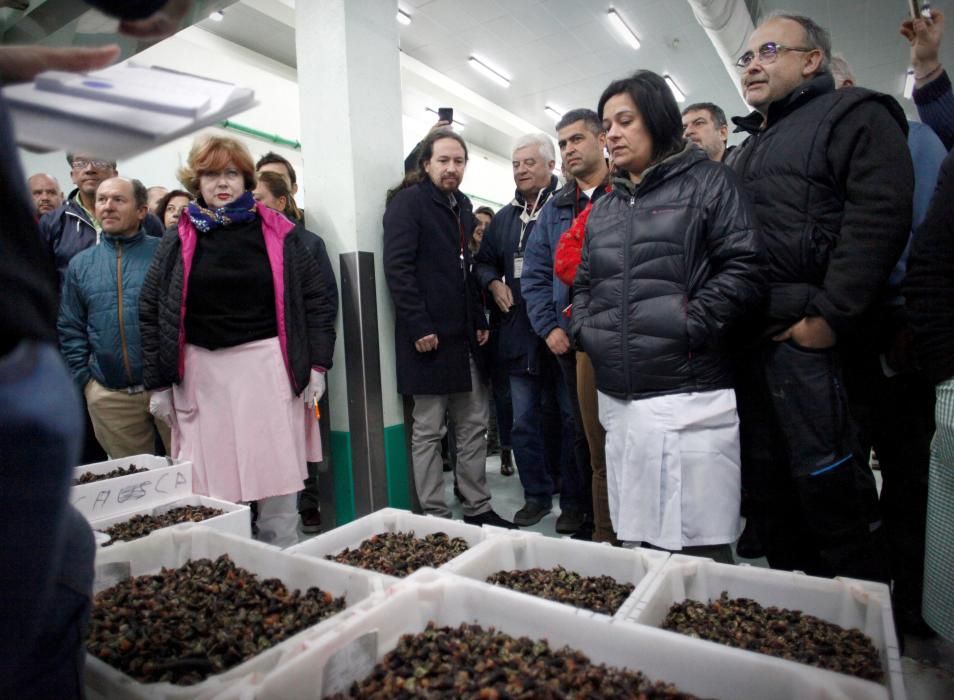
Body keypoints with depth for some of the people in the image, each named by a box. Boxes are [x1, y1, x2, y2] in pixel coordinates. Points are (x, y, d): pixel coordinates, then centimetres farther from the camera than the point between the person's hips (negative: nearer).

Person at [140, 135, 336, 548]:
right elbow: (150, 310, 9)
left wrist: (316, 364, -3)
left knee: (276, 478, 2)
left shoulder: (279, 234, 5)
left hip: (268, 365, -1)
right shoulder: (179, 241, 9)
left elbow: (316, 298, 3)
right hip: (201, 372, 2)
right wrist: (158, 383, 4)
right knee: (211, 483, 5)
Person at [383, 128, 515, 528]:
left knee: (474, 427, 12)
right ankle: (435, 517, 15)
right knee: (428, 431, 3)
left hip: (465, 337, 8)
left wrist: (480, 321, 11)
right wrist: (419, 327, -20)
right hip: (429, 337, -7)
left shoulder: (462, 205, 18)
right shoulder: (408, 202, -5)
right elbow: (397, 267, -15)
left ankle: (478, 509, 24)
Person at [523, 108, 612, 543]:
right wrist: (549, 327, 3)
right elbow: (535, 275, 15)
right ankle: (602, 528, 23)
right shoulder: (554, 209, 18)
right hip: (575, 343, 4)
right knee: (591, 438, 10)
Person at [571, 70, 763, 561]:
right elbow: (583, 283, 23)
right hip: (618, 400, 6)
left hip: (688, 396, -6)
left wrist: (689, 326, -15)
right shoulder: (603, 209, 21)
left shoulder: (705, 182, 3)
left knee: (702, 548, -1)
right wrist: (584, 328, 6)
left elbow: (743, 268, -7)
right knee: (638, 539, 14)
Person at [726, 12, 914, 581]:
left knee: (829, 481, -4)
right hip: (749, 339, 8)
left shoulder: (854, 115, 3)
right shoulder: (746, 149, 26)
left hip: (807, 337, -7)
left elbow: (879, 214, -12)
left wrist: (831, 316, -19)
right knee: (767, 484, 12)